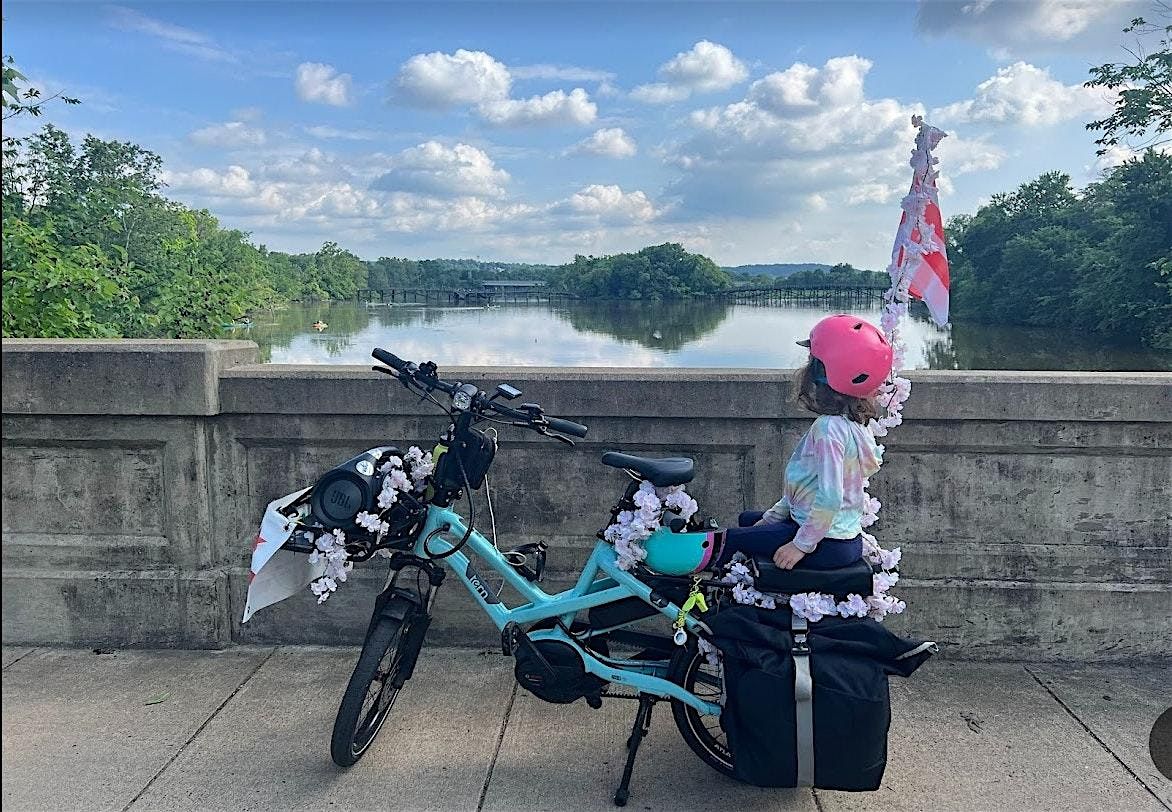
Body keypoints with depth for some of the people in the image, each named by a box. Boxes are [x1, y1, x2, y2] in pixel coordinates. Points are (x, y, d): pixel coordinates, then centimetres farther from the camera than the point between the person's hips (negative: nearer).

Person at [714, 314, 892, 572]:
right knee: (748, 519, 24)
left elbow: (830, 497, -30)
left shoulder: (829, 428, -25)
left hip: (829, 545, -10)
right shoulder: (849, 423, 6)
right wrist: (772, 517, 14)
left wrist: (801, 545, -21)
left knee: (732, 538, -6)